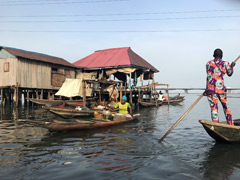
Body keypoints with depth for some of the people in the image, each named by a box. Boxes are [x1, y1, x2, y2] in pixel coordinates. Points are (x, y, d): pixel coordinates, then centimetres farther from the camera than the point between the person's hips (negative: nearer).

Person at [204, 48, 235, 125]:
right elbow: (230, 74, 18)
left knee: (214, 108, 1)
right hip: (221, 88, 0)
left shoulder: (208, 63, 7)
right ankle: (231, 125, 24)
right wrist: (232, 66, 35)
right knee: (225, 106, 16)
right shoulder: (225, 63, 2)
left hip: (210, 89, 0)